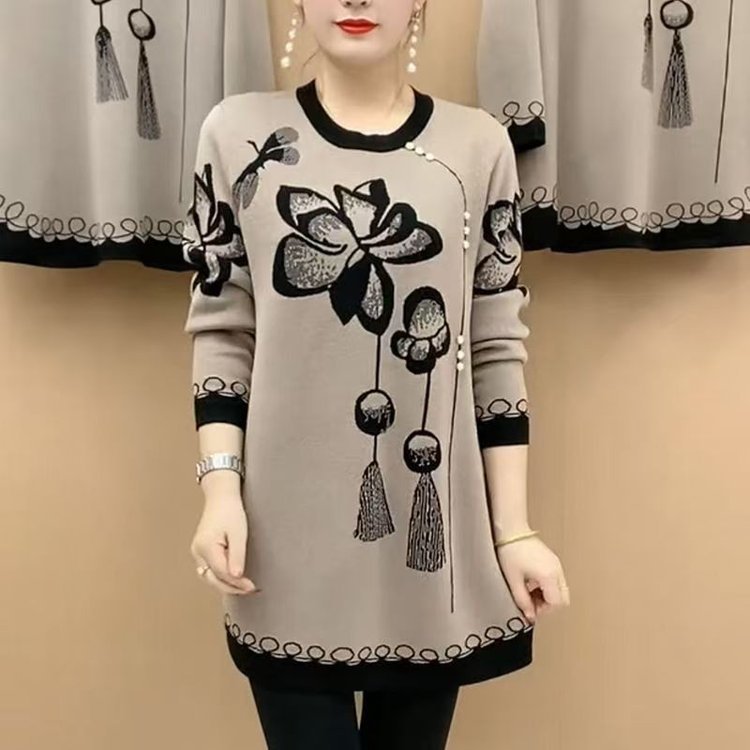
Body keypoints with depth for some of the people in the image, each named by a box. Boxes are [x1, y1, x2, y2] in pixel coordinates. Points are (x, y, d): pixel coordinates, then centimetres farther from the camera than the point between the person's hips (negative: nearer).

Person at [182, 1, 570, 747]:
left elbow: (497, 350, 3)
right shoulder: (238, 133, 1)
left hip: (433, 527, 1)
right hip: (289, 535, -1)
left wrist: (514, 531, 0)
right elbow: (222, 330, 3)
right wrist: (220, 488, -7)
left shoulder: (479, 145, 2)